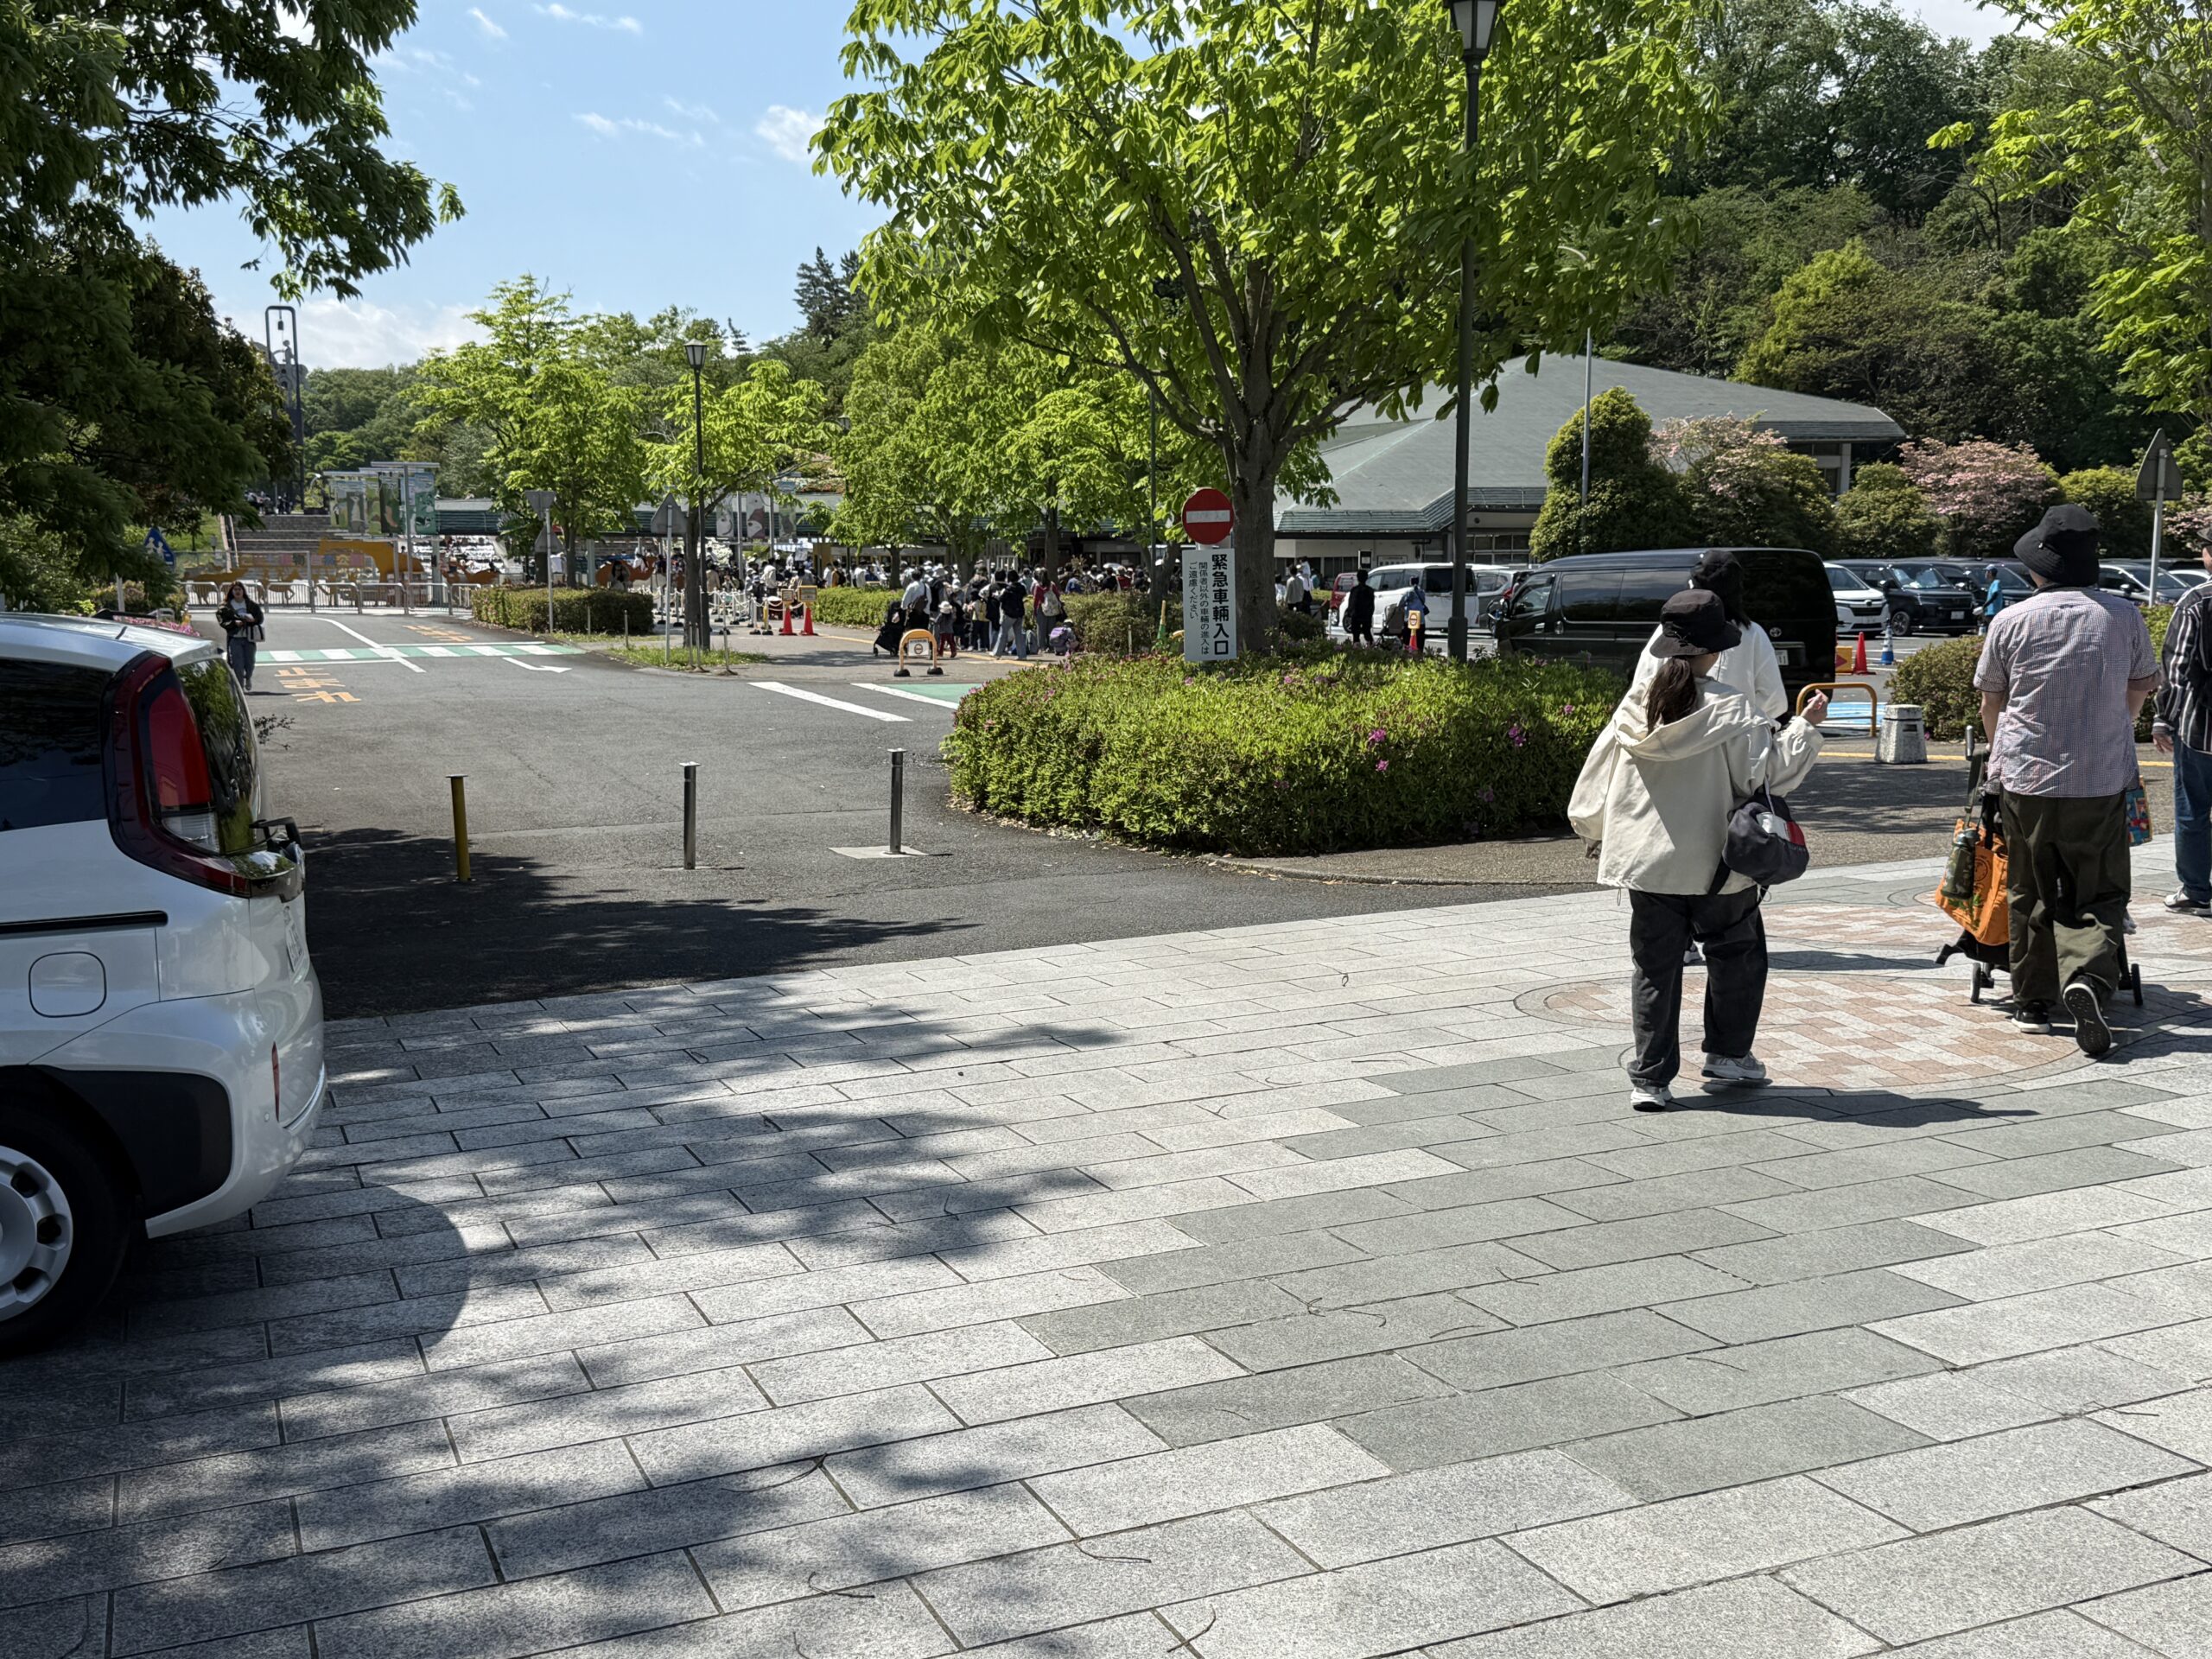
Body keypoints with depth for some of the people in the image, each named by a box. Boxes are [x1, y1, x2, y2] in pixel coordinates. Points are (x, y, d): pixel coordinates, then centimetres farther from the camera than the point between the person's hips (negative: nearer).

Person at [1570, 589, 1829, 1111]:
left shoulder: (1635, 707, 0)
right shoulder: (1730, 708, -12)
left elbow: (1595, 781, 7)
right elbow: (1767, 771, -8)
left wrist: (1594, 830, 25)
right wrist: (1805, 728, 5)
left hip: (1645, 860, 3)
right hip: (1713, 861, -3)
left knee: (1655, 966, 9)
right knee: (1736, 952, 19)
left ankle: (1650, 1078, 7)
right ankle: (1728, 1052, 28)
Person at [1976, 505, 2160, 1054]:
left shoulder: (2010, 621, -3)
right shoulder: (2124, 617, -1)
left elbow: (1990, 700, 9)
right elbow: (2140, 690, 14)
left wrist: (2000, 752, 29)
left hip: (2026, 778, 0)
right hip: (2102, 781, 0)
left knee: (2031, 895, 13)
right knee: (2100, 895, 6)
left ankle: (2033, 1002, 18)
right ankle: (2087, 977, -19)